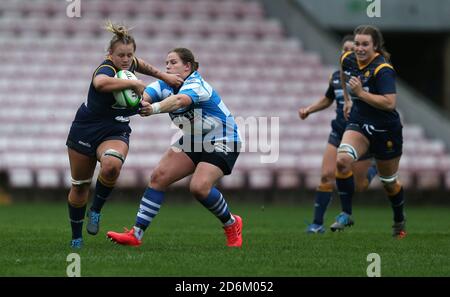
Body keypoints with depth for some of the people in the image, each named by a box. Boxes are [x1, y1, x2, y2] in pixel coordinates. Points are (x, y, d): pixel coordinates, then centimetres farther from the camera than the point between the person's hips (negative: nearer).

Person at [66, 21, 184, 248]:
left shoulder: (129, 64, -5)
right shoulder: (107, 69, -26)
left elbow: (140, 65, 23)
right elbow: (100, 83, -53)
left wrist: (164, 76, 14)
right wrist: (134, 84, -43)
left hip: (115, 133, 4)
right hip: (85, 131, -3)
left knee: (112, 166, -32)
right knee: (80, 186, 9)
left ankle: (96, 210, -8)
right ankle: (76, 237, 30)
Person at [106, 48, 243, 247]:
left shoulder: (196, 85, -25)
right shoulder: (165, 85, -4)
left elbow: (179, 100, -48)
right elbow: (144, 96, -25)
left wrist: (155, 108, -68)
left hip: (221, 141, -8)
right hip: (193, 140, 8)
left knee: (199, 187, -25)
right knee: (159, 176, -8)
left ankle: (231, 224, 1)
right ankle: (136, 234, -7)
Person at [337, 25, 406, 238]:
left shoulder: (383, 70, -21)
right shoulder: (348, 60, -2)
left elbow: (390, 103, -30)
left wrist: (361, 93, -30)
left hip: (385, 130, -4)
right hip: (358, 124, 4)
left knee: (389, 182, 14)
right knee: (342, 160, -27)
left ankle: (399, 222, 40)